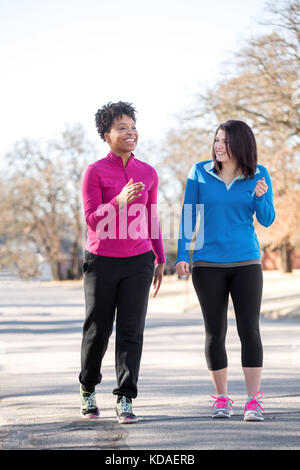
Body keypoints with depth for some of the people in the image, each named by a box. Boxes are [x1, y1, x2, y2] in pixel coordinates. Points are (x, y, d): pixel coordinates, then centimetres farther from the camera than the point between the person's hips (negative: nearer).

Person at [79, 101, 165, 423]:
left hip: (138, 263, 2)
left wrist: (160, 261, 12)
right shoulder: (94, 172, -6)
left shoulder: (148, 173, 6)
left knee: (131, 331, -4)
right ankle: (88, 389, 30)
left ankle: (125, 401, -2)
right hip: (102, 261, -2)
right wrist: (120, 200, -27)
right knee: (97, 331, 7)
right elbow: (92, 220, -11)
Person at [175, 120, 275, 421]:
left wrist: (260, 196, -19)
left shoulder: (258, 175, 0)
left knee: (249, 330, -7)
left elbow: (267, 220, 2)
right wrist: (181, 256, -5)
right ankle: (221, 399, 14)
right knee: (215, 332, 3)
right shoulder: (200, 172, 0)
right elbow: (188, 214, 1)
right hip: (207, 265, 0)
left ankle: (253, 402, -3)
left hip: (246, 262, 0)